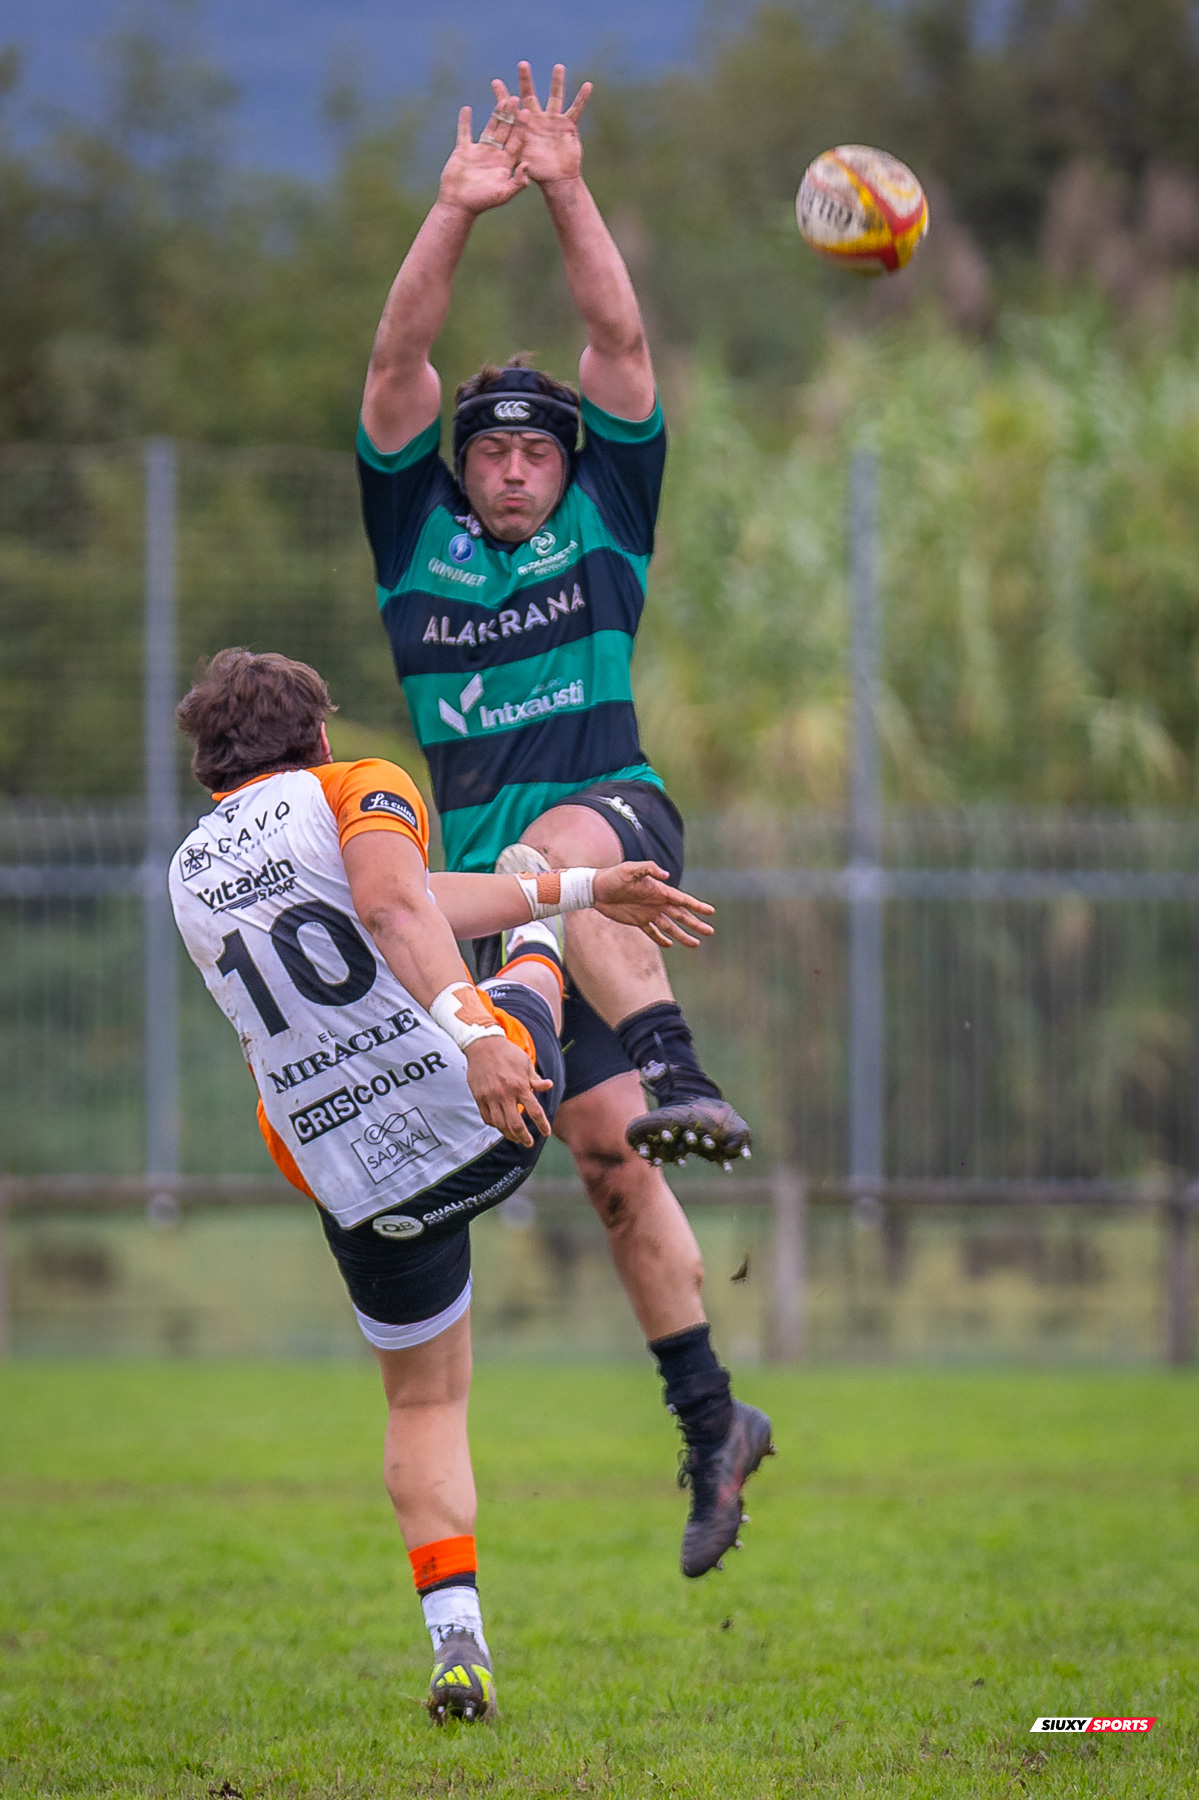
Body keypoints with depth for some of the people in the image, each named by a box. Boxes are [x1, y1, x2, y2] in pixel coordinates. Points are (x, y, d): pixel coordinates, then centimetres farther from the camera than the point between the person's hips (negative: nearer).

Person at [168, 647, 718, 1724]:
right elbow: (395, 909, -27)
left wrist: (584, 889, 21)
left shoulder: (192, 877, 13)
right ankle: (543, 949, 68)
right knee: (528, 983, 32)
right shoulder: (359, 790, -4)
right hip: (482, 1112, -4)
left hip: (355, 1181, 4)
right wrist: (477, 1039, -39)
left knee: (425, 1403, 18)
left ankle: (457, 1639, 1)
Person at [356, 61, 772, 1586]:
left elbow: (623, 347, 3)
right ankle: (711, 1424, 4)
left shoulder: (603, 521, 11)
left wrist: (567, 194, -5)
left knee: (552, 853, -39)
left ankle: (680, 1073, -54)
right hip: (490, 875, 3)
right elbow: (395, 371, 2)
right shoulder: (417, 540, 14)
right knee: (603, 1149, -2)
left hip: (618, 815, -2)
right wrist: (456, 215, -7)